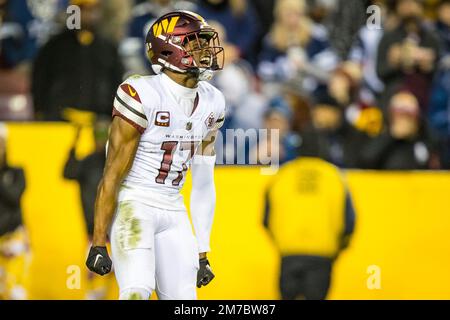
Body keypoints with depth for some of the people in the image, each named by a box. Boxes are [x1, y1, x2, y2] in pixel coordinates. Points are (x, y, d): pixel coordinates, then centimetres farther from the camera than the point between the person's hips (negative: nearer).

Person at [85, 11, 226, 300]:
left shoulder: (211, 103, 6)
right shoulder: (143, 95, -16)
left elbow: (203, 183, 13)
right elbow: (113, 175, -13)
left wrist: (202, 253, 13)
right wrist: (99, 243, -15)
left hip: (173, 211, 7)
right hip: (133, 204, -7)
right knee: (138, 290, -25)